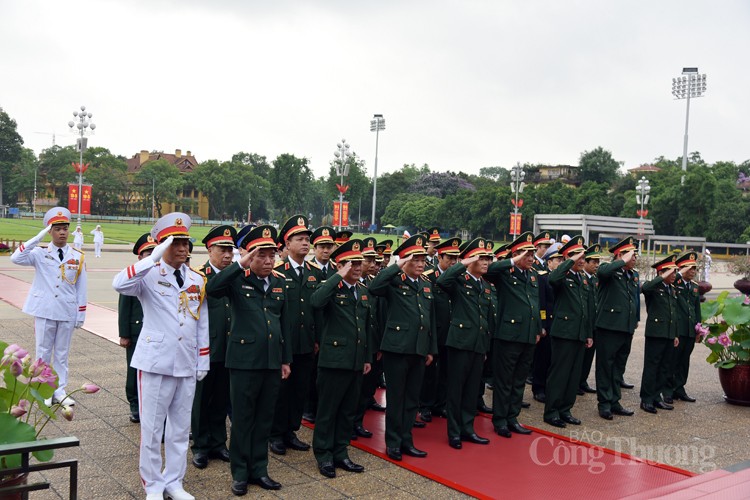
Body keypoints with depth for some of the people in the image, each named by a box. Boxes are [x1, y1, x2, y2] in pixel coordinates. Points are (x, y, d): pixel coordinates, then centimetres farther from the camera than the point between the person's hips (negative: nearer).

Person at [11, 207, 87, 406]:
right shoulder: (40, 253, -1)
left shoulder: (78, 257, 3)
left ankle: (59, 392, 18)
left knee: (62, 354, 10)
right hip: (44, 311, -1)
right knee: (43, 353, 7)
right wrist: (38, 238, -21)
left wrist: (81, 314, 1)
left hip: (67, 313, 1)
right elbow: (16, 258, -20)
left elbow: (81, 288, 4)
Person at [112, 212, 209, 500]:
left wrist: (203, 362, 11)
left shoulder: (197, 280, 9)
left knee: (180, 427, 13)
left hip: (187, 365, 5)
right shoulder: (149, 275, -6)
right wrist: (153, 258, -33)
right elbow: (119, 284, -28)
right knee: (152, 428, 6)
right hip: (155, 362, -4)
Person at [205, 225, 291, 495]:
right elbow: (212, 289, -28)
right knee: (242, 419, 6)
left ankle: (259, 469, 27)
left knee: (265, 419, 14)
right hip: (244, 360, -4)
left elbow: (284, 321, 12)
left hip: (273, 361, 5)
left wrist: (286, 359, 12)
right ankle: (240, 473, 21)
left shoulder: (280, 281, 8)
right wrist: (241, 264, -30)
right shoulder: (237, 279, -6)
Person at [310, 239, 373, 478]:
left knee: (348, 411, 14)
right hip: (334, 359, -6)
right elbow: (316, 301, -33)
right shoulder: (331, 288, -8)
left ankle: (340, 453, 27)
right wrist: (339, 276, -27)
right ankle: (324, 455, 17)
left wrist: (368, 357, 15)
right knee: (327, 410, 5)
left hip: (357, 361, 7)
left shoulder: (363, 291, 12)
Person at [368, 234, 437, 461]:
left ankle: (406, 440, 25)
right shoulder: (394, 282, -6)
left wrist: (431, 349, 15)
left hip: (419, 350, 6)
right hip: (397, 348, -6)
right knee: (396, 398, 5)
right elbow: (373, 288, -28)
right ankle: (393, 442, 17)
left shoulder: (427, 285, 14)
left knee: (412, 398, 13)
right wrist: (397, 267, -24)